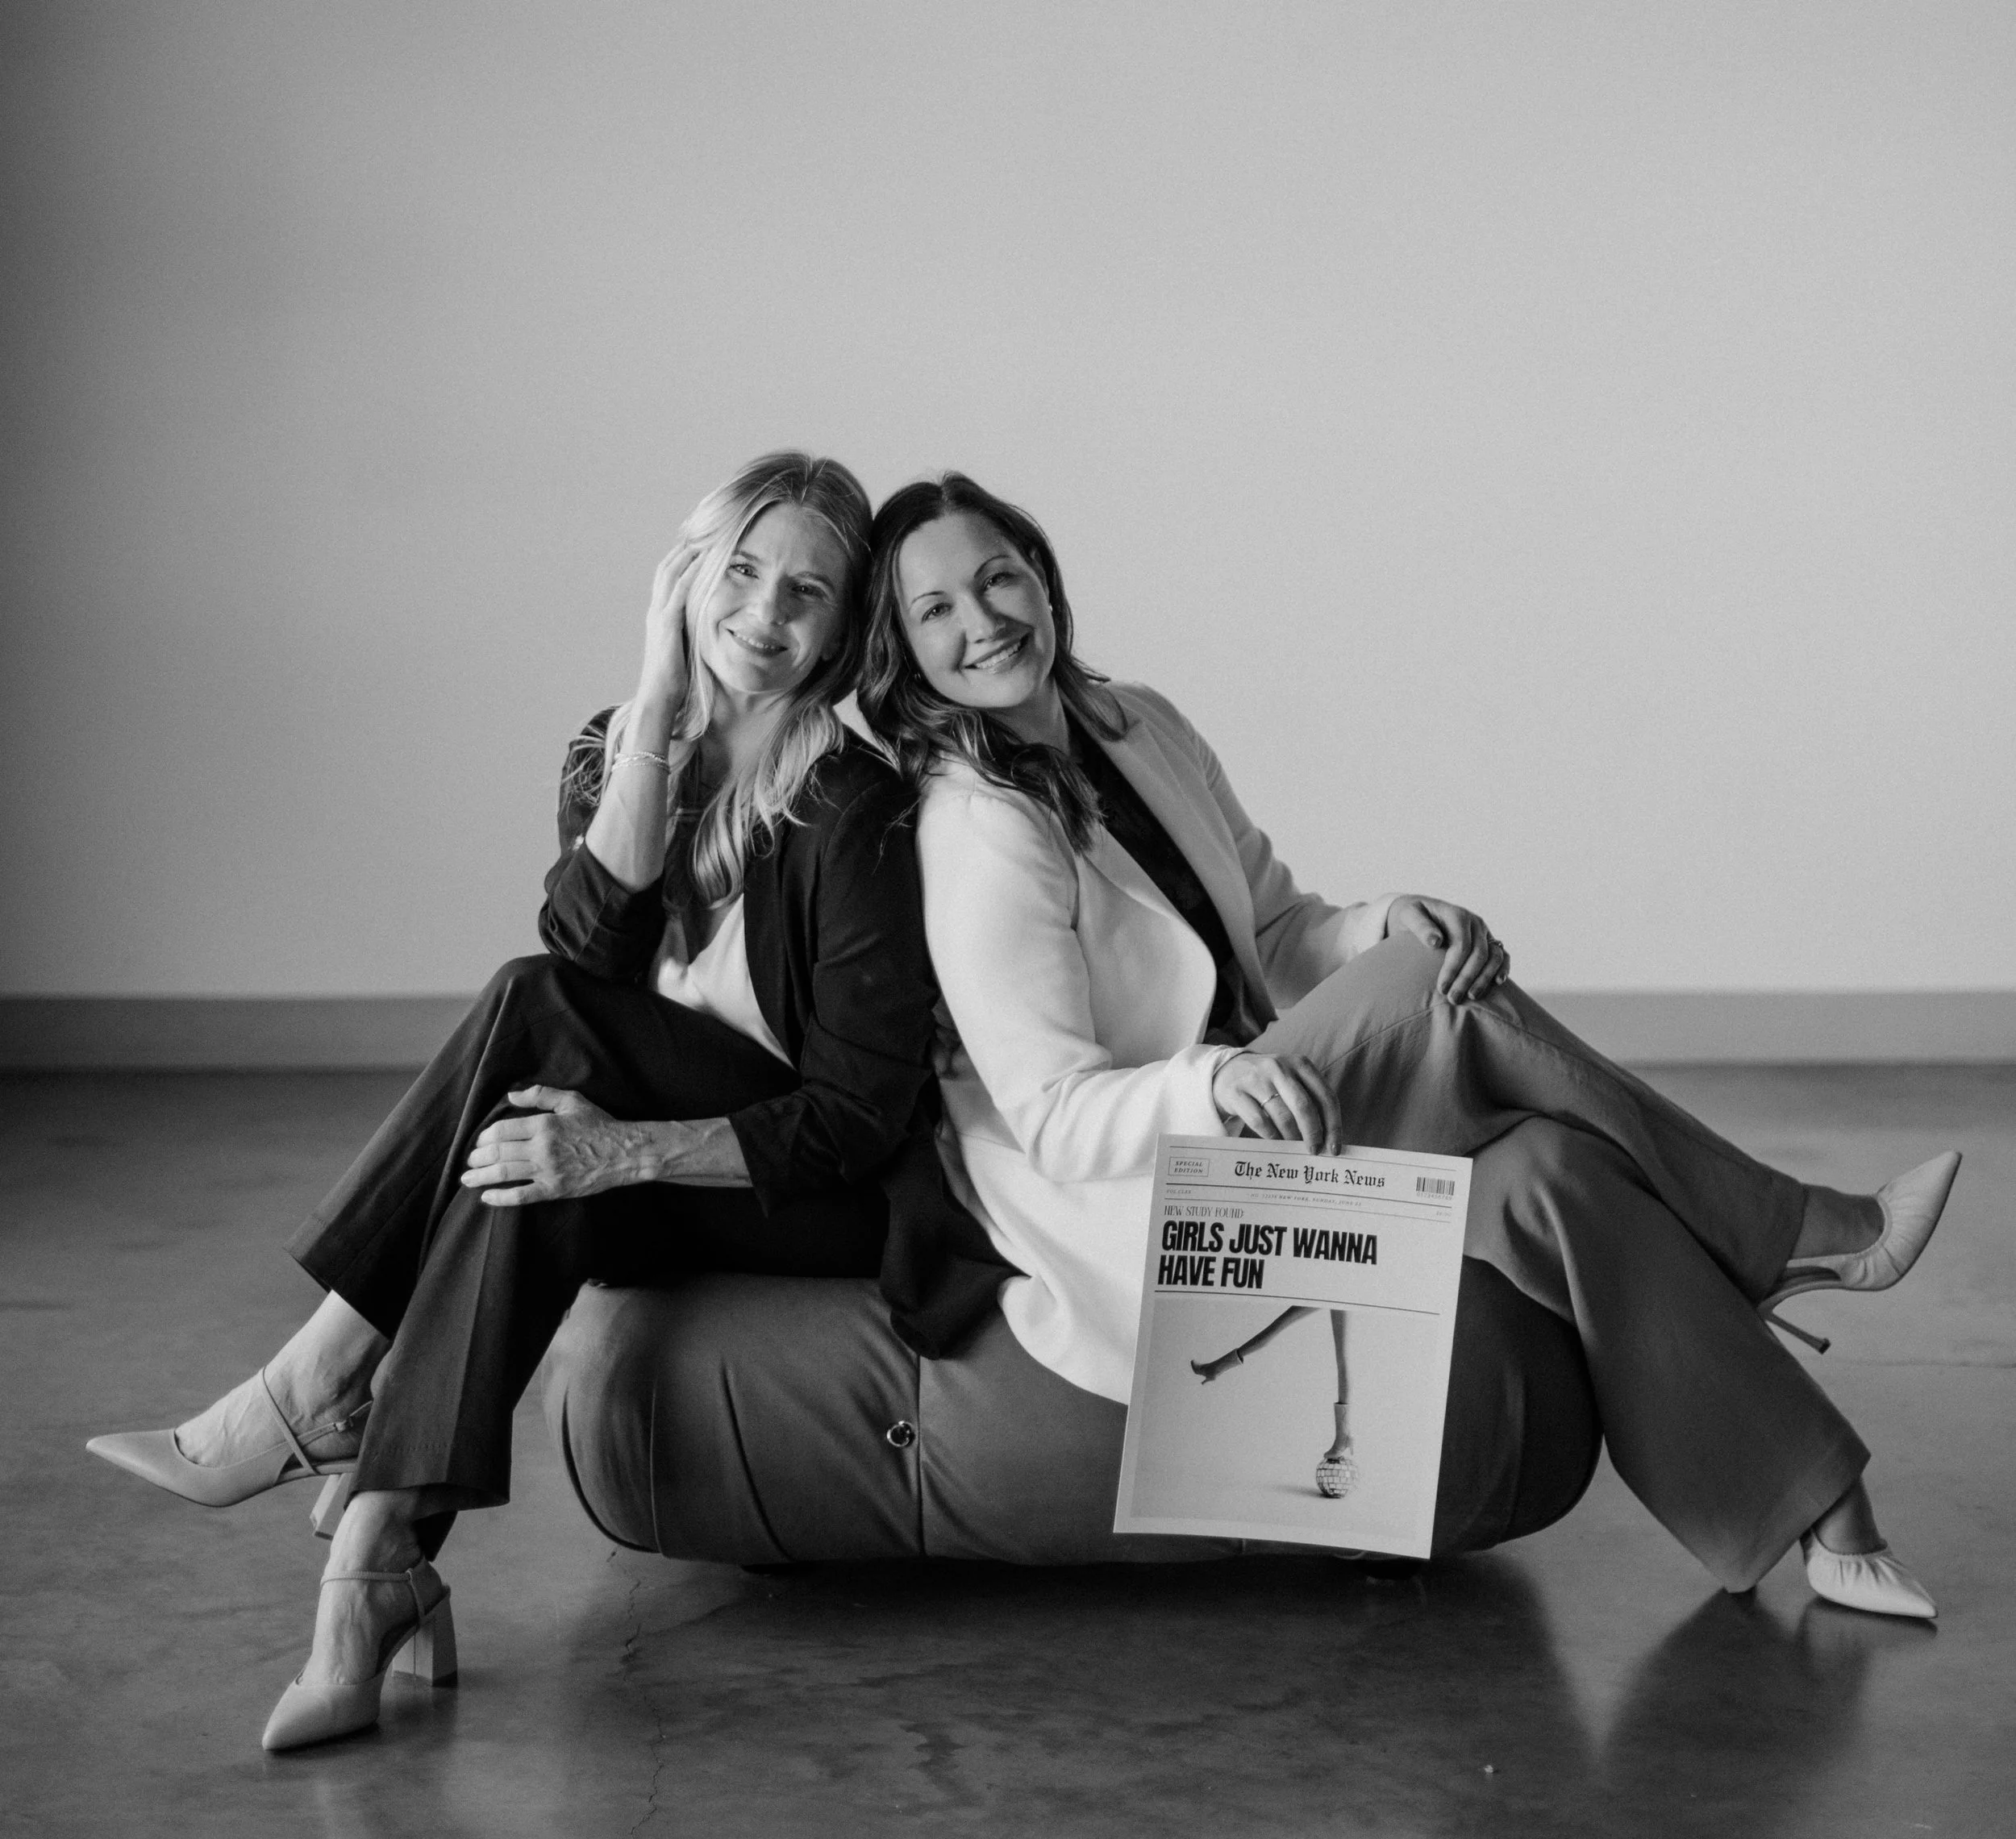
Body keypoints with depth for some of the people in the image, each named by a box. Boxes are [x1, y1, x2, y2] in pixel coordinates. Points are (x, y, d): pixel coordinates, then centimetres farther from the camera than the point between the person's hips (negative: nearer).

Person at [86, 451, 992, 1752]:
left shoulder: (854, 809, -15)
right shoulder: (612, 752, 4)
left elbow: (863, 1116, -18)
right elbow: (592, 937, -15)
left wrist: (628, 1146, -31)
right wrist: (659, 703, -18)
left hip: (829, 1206, -5)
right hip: (662, 1201, 5)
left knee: (542, 1017, -27)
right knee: (534, 1169, -29)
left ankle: (316, 1398, -24)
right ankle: (376, 1568, -32)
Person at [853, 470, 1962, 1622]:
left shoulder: (1141, 727, 7)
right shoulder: (975, 836, -16)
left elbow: (1279, 935, 11)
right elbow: (1055, 1118, -20)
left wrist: (1385, 925, -11)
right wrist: (1216, 1081, -39)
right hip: (1126, 1214, -7)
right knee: (1431, 997, -24)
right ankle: (1801, 1234, -12)